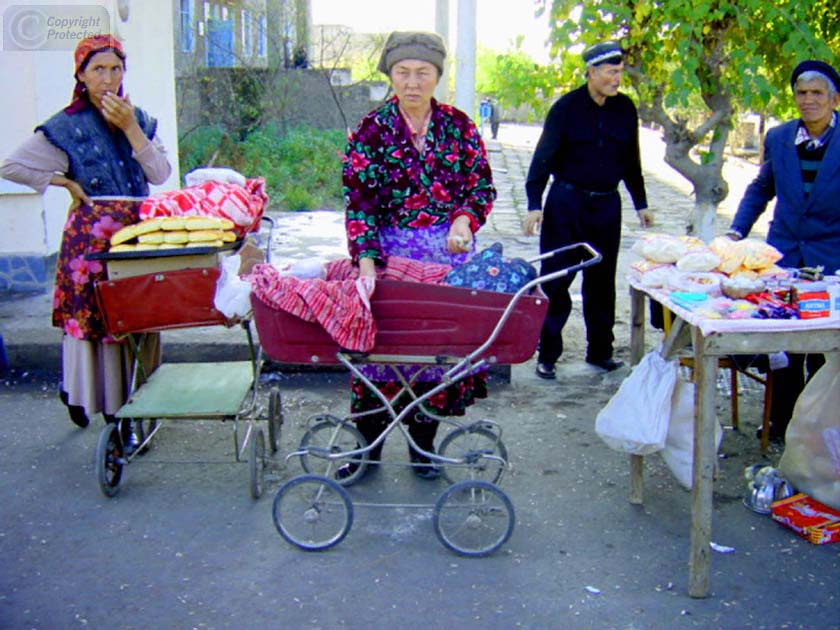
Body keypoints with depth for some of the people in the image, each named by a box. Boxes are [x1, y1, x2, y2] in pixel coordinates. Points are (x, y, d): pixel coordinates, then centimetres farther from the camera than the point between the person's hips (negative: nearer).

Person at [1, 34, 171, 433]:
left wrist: (130, 128, -10)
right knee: (93, 318, -4)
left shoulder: (139, 119, 10)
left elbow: (161, 174, -2)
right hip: (91, 238, -4)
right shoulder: (67, 127, -2)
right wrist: (66, 182, -4)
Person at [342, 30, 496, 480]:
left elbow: (481, 185, 6)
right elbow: (358, 200, -9)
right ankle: (368, 446, 17)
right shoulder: (372, 130, -3)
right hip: (390, 252, -2)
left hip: (449, 251, 2)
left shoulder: (458, 126, 3)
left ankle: (423, 444, 24)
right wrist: (365, 259, -21)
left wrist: (464, 219, -15)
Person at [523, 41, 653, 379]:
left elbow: (631, 161, 16)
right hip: (567, 202, -4)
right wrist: (535, 205, -14)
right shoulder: (567, 107, -7)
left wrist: (640, 204, 17)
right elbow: (544, 157, -7)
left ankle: (600, 351, 22)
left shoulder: (625, 109, 6)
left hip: (607, 205, 4)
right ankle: (547, 355, 8)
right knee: (556, 280, -2)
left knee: (602, 281, 11)